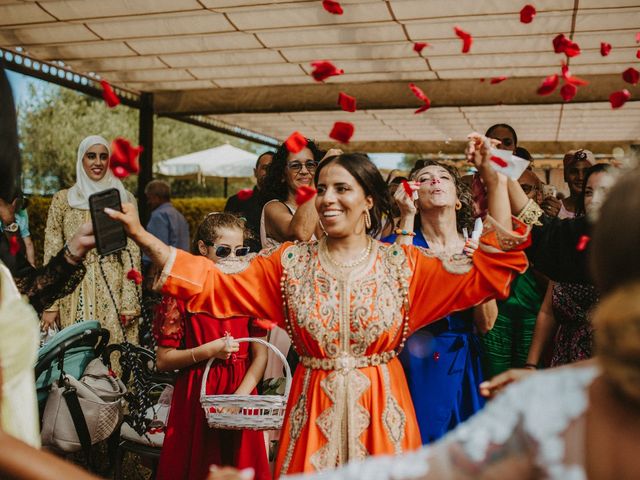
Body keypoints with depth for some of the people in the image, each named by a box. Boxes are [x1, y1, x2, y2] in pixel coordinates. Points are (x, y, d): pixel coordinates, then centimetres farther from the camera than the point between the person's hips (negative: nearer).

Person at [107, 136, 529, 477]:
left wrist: (494, 179, -12)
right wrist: (141, 234, -10)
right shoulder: (290, 262, 0)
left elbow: (492, 268, -7)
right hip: (314, 408, 1)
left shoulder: (402, 263, -2)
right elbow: (213, 284, -4)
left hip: (380, 407, 0)